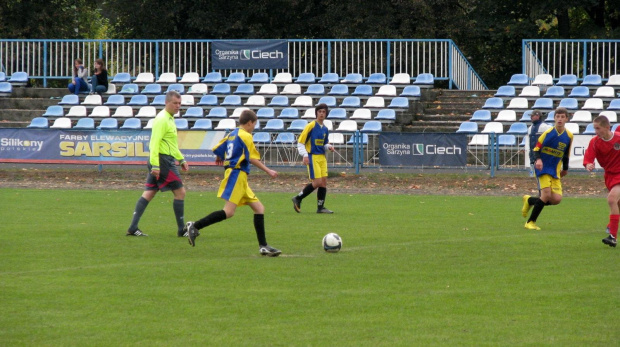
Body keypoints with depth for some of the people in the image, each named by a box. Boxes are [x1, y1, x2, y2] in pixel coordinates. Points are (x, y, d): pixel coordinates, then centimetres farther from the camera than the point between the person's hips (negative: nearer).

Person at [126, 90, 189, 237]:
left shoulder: (169, 119, 18)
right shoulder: (162, 119, -14)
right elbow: (155, 142, -21)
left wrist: (181, 160, 29)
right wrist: (155, 165, -26)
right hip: (163, 160, -10)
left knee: (149, 193, 7)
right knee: (180, 192, -4)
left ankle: (133, 228, 5)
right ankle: (181, 229, 1)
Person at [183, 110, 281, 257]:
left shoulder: (232, 134, 18)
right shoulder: (245, 136, -7)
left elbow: (217, 150, 18)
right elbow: (252, 158, -14)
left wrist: (221, 158, 41)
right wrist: (268, 171, -9)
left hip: (240, 179, 10)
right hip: (237, 175, -10)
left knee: (259, 208, 8)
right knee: (229, 211, -17)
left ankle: (263, 246, 5)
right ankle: (194, 226, -19)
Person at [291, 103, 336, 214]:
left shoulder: (325, 129, 13)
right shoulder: (311, 126, -7)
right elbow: (300, 142, -7)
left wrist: (329, 147, 1)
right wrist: (305, 155, -18)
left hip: (322, 158, 7)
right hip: (312, 157, -7)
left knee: (324, 181, 1)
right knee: (317, 182, -13)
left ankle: (320, 207, 6)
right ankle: (298, 198, 3)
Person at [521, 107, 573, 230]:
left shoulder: (569, 136, 2)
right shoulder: (548, 132, -9)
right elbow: (536, 148, -6)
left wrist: (565, 168, 23)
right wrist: (538, 159, -24)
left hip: (555, 171, 5)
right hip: (543, 168, -5)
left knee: (556, 199, -7)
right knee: (547, 194, -20)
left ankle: (530, 200, 20)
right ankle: (530, 222, -6)